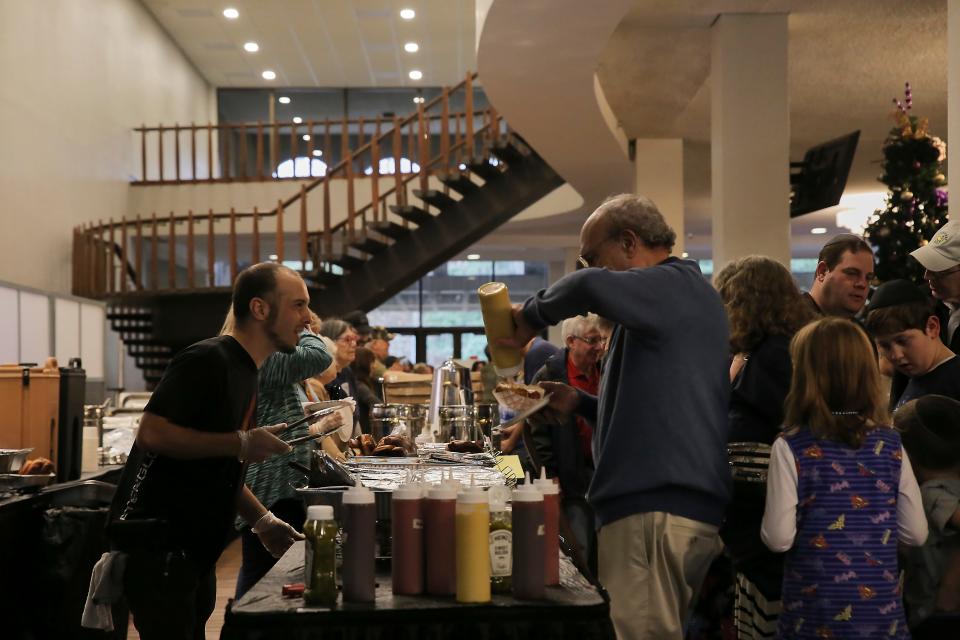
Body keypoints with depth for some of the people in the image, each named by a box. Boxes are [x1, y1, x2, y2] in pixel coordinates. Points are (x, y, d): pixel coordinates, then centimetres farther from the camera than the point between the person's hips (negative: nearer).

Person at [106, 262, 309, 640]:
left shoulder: (246, 372, 13)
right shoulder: (207, 360, -15)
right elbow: (151, 433, -25)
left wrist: (262, 521, 11)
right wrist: (240, 443, -24)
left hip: (195, 548, 10)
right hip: (156, 543, -10)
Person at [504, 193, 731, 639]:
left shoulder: (673, 284, -6)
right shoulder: (685, 295, 24)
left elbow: (591, 287, -29)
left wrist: (532, 316, -11)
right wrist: (581, 403, 19)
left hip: (654, 505, -10)